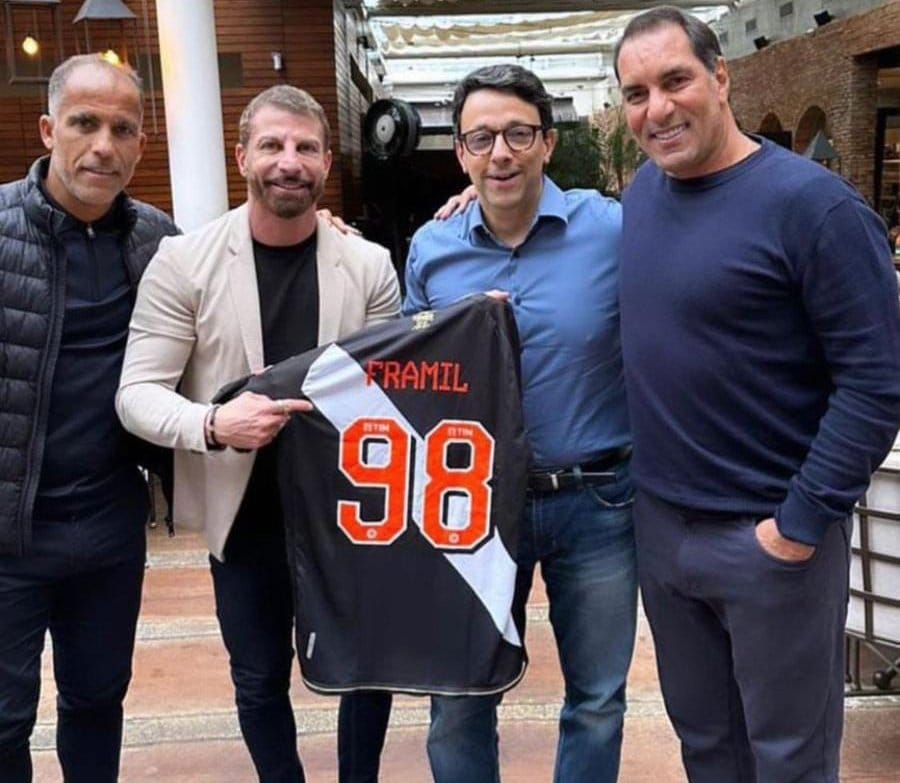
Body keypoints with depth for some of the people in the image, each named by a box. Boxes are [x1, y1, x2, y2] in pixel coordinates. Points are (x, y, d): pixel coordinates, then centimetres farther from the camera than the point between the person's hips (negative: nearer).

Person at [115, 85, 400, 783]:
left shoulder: (370, 265, -3)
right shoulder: (182, 262, -8)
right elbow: (137, 392, -10)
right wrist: (214, 424, -29)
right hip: (245, 518, 0)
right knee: (260, 682, 17)